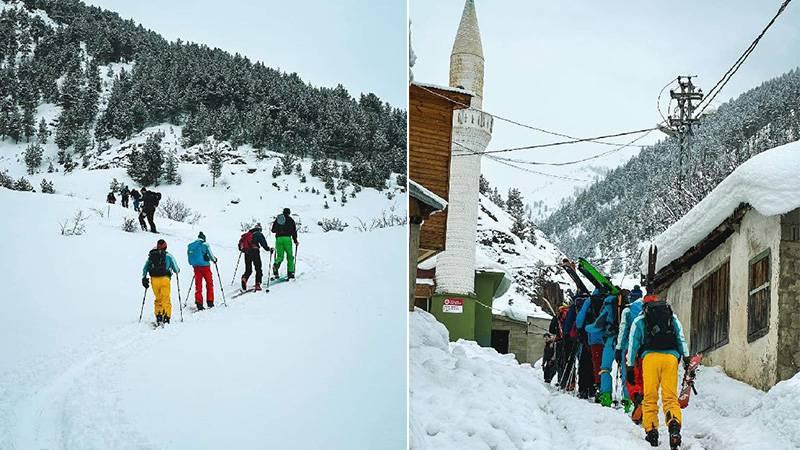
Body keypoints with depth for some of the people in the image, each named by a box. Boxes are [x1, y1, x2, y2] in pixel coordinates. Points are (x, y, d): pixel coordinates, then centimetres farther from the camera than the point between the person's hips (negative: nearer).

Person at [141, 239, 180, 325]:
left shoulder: (151, 256, 11)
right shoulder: (168, 256, 2)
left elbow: (145, 269, 9)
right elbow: (176, 270, 5)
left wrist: (144, 278, 14)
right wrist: (177, 270, 26)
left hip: (154, 279, 3)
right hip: (164, 279, -3)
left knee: (158, 299, 16)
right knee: (166, 299, 0)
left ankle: (158, 316, 8)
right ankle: (166, 317, -9)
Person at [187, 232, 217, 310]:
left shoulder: (190, 246, 6)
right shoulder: (205, 245, -8)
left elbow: (189, 258, 12)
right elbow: (211, 255, -5)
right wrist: (214, 260, 16)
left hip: (196, 267, 4)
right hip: (205, 266, -4)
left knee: (198, 285, 7)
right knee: (209, 283, 10)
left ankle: (198, 303, 0)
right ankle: (210, 302, 9)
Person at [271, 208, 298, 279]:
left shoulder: (277, 219, 16)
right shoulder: (290, 220, 7)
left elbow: (273, 230, 19)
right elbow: (294, 231, 4)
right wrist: (295, 241, 14)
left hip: (278, 238, 3)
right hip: (287, 238, -3)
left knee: (280, 256, 5)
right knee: (290, 256, 6)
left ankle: (276, 265, -27)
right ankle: (290, 272, 1)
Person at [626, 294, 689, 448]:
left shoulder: (639, 320, 22)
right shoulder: (673, 318, 26)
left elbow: (632, 344, 20)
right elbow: (681, 339, 16)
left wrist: (629, 367, 22)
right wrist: (686, 359, 10)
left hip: (650, 356, -1)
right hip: (671, 356, 1)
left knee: (650, 397, 2)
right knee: (670, 396, -3)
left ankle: (651, 431, -9)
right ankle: (674, 424, -29)